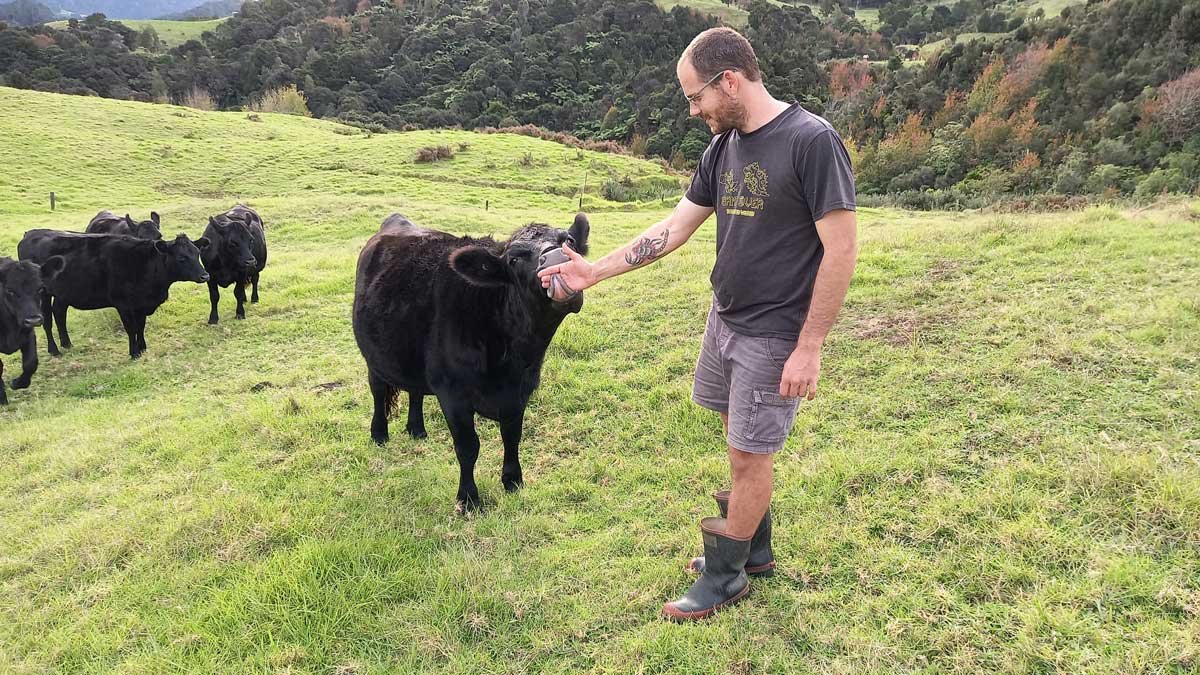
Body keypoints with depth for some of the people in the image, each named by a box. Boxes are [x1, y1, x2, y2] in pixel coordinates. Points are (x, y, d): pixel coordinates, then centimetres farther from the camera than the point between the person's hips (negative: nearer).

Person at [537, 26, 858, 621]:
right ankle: (752, 551, 36)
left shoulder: (812, 141, -18)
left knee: (750, 456, 5)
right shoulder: (723, 147, 5)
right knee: (742, 445, 17)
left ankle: (724, 577, 23)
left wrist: (809, 348, -18)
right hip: (725, 320, 7)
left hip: (774, 337, -7)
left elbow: (841, 249, -19)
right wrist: (594, 272, 8)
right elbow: (674, 228, 11)